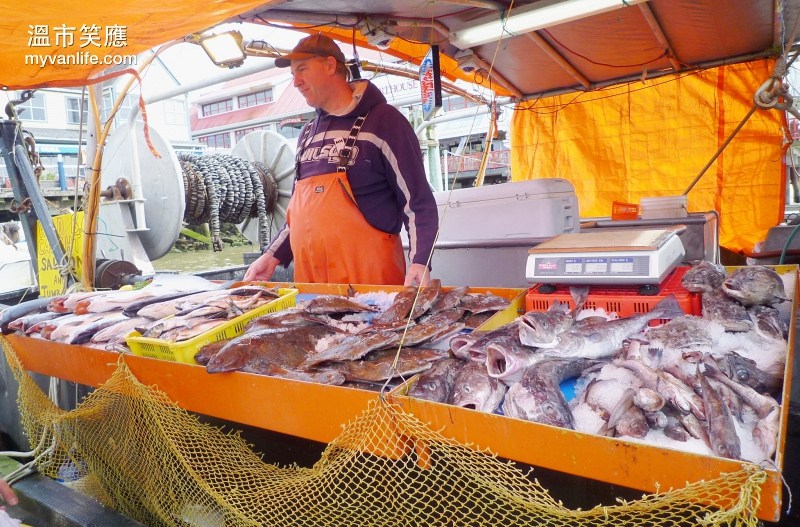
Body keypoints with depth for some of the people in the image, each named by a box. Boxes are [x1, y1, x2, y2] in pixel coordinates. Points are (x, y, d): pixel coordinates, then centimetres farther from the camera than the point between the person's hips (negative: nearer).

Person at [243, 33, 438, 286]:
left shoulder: (382, 121, -4)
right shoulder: (308, 133, 15)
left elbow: (418, 202, -7)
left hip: (370, 278, -6)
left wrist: (419, 263, -19)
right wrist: (273, 256, 16)